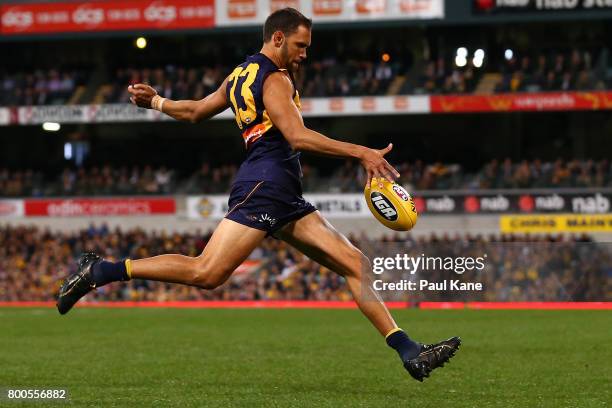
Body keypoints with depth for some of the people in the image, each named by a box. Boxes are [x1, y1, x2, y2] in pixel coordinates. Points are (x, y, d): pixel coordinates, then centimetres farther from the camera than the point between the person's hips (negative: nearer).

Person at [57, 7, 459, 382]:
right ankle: (100, 271, -7)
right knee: (207, 272, -17)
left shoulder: (241, 75, 23)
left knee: (357, 264, 2)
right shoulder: (274, 79, -6)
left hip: (285, 198, 11)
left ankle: (410, 352, -4)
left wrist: (156, 101, 51)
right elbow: (298, 136, -19)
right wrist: (360, 152, -21)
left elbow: (195, 110, 33)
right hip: (265, 185, -11)